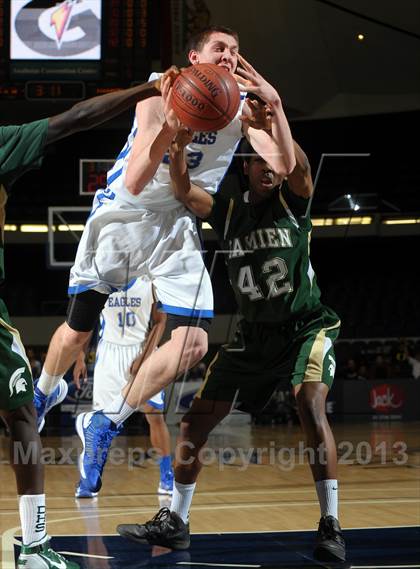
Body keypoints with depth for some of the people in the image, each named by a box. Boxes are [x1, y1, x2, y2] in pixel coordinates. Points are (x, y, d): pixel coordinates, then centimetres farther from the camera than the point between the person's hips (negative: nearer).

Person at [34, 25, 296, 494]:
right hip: (121, 216, -3)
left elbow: (283, 166, -19)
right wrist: (171, 126, -41)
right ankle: (41, 397, 41)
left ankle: (106, 426, 5)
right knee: (75, 333, 7)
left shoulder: (241, 110, -7)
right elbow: (135, 184, -28)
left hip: (176, 229, 3)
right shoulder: (159, 100, -19)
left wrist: (273, 104, -28)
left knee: (193, 344, -11)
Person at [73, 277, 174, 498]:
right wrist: (80, 359, 1)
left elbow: (160, 322, -1)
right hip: (110, 353, 0)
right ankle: (87, 479, 5)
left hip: (143, 350, 0)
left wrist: (145, 356, -11)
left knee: (155, 414, -1)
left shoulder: (151, 281, -6)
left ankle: (167, 477, 13)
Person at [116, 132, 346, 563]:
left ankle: (330, 528, -22)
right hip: (253, 334, 5)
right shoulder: (228, 208, 2)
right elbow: (185, 194, -17)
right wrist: (178, 149, -37)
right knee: (195, 422, 3)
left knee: (311, 406, -29)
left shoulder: (293, 199, -6)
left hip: (306, 328, -4)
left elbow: (299, 165, -29)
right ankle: (174, 523, 18)